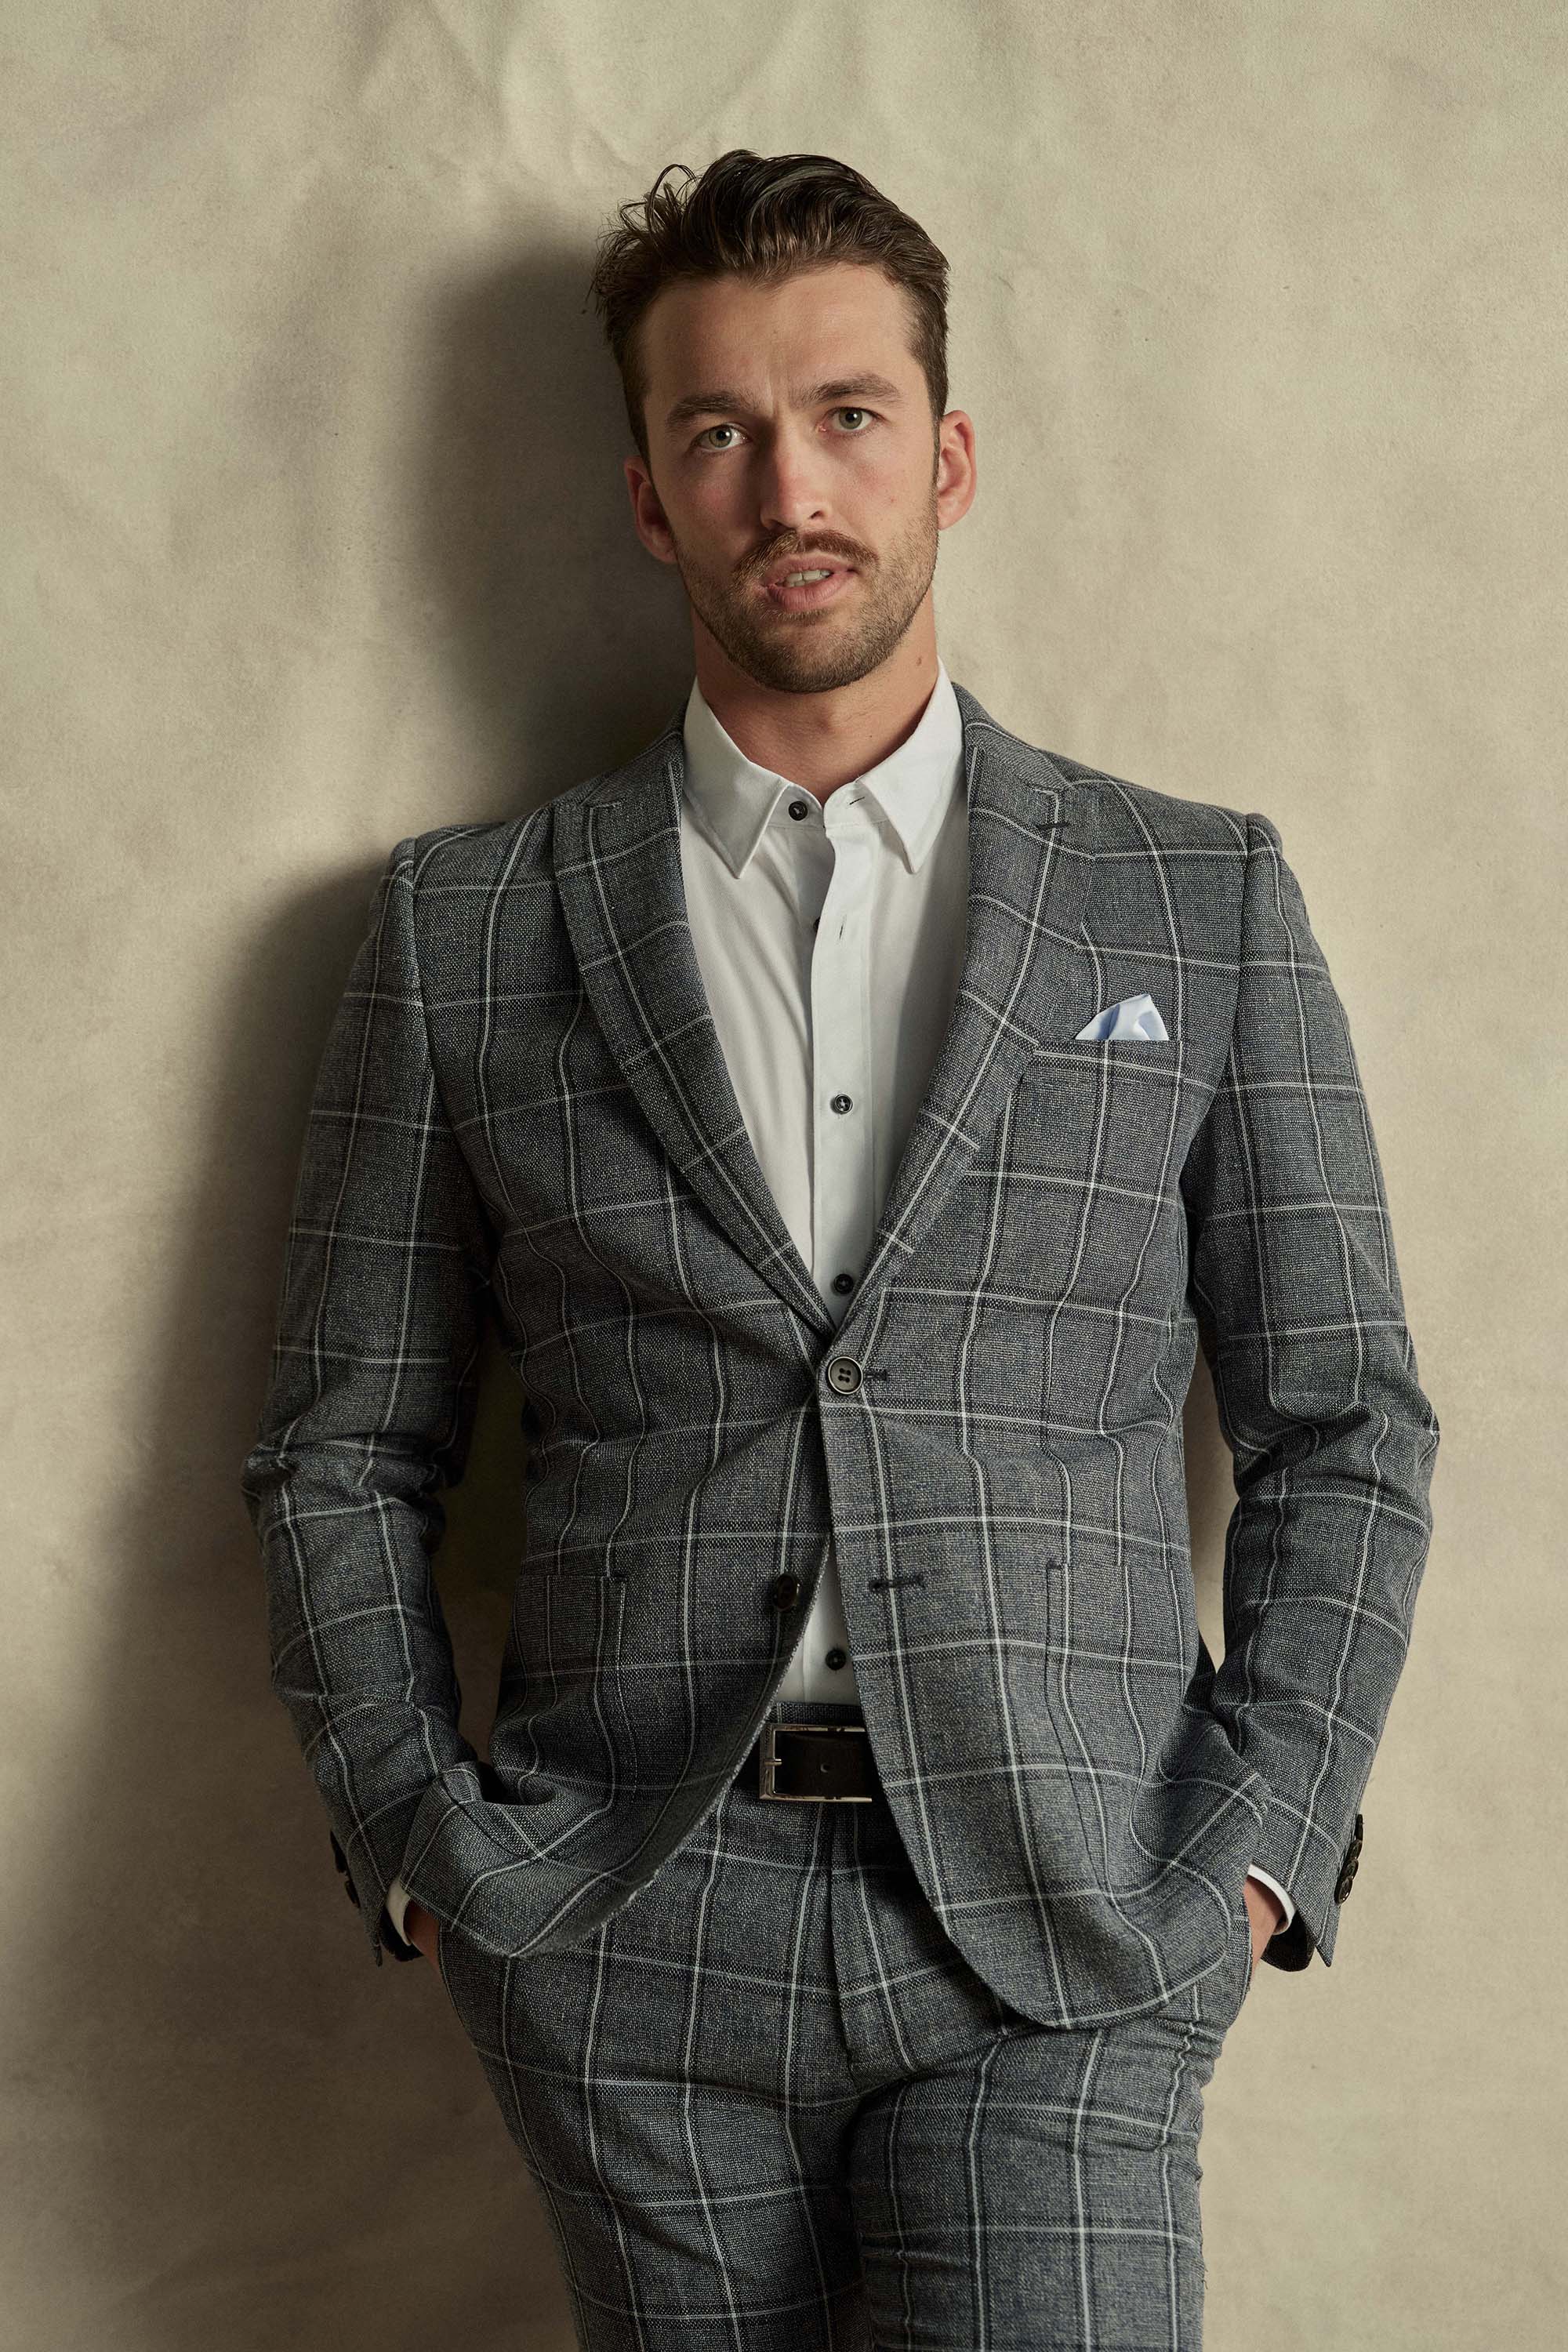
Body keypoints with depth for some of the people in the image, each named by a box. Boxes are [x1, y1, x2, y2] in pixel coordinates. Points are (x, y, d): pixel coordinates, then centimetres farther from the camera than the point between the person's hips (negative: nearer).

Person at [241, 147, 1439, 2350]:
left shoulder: (1204, 897, 7)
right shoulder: (466, 924, 7)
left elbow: (1346, 1428, 8)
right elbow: (345, 1451, 11)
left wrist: (1253, 1853, -2)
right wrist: (421, 1847, 0)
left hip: (1060, 1941, 0)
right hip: (634, 1932, 1)